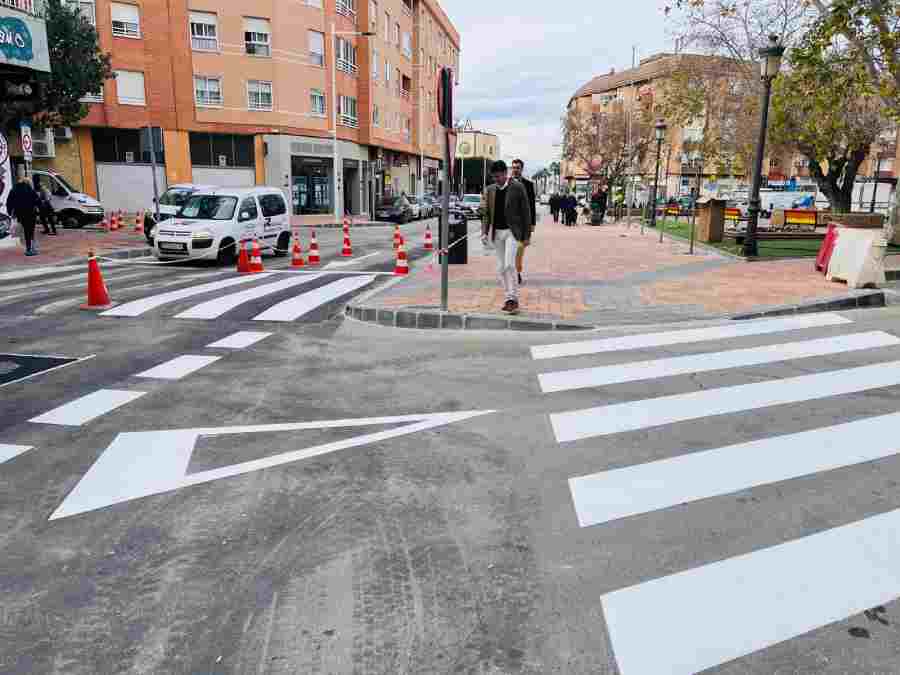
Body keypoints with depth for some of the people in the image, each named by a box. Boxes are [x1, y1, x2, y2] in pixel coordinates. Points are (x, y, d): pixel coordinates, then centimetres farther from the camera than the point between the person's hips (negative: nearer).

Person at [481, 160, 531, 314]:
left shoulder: (517, 188, -5)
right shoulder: (490, 190, 9)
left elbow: (526, 212, -3)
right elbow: (487, 213, 12)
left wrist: (526, 235, -4)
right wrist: (484, 232, 1)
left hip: (512, 231, -5)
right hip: (496, 232, 5)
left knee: (509, 264, -17)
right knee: (501, 268, 7)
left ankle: (514, 299, -9)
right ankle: (508, 299, 16)